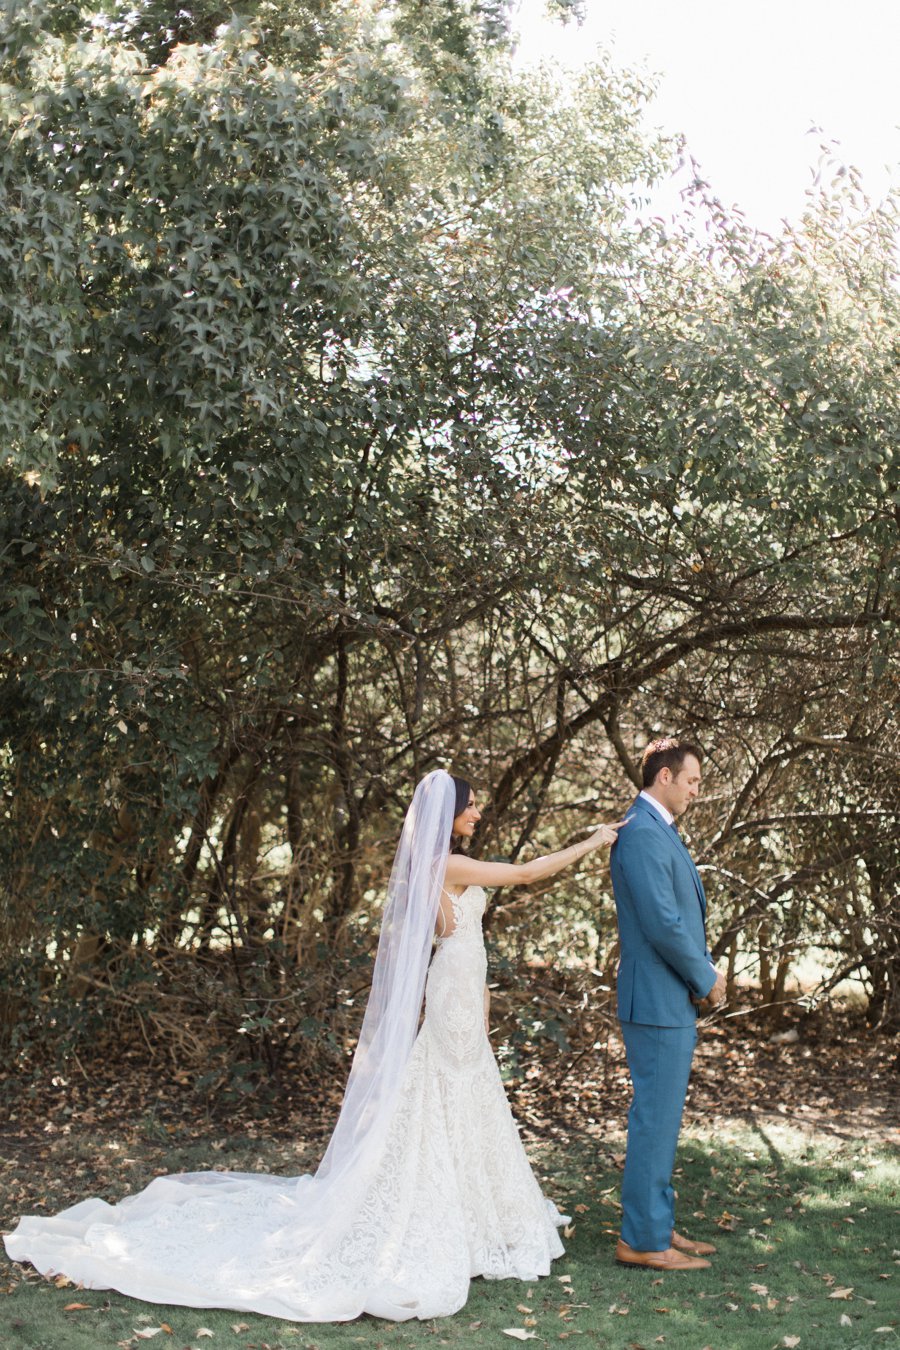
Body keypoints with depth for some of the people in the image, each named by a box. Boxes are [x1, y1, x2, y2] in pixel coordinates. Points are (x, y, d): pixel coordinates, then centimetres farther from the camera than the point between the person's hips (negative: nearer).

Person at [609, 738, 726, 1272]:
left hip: (674, 1000, 11)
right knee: (655, 1120, -2)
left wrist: (706, 970, 5)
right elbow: (663, 925, -24)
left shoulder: (660, 832, 15)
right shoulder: (643, 835, -19)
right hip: (659, 1002, -11)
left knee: (661, 1120, 17)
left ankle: (657, 1226, 27)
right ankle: (642, 1240, 7)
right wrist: (707, 979, -11)